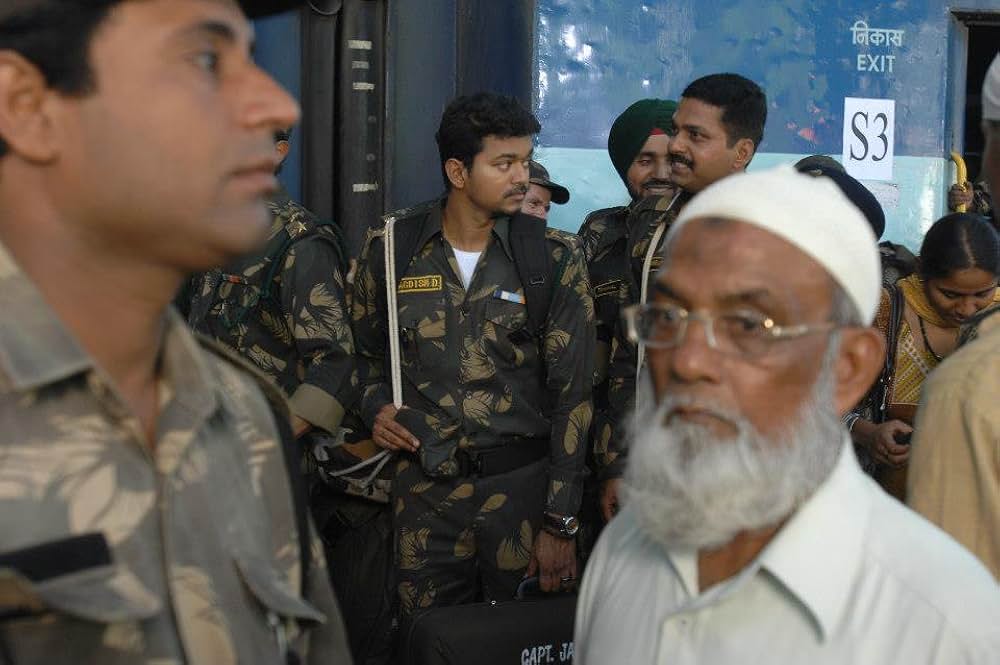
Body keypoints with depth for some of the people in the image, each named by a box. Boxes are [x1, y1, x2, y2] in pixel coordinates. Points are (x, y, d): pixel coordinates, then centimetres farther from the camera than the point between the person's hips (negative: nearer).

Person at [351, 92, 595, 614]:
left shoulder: (555, 258, -4)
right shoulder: (392, 248, 1)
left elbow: (572, 395, -5)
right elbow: (367, 355, 17)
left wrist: (561, 523, -8)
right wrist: (376, 408, -5)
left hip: (523, 486, -1)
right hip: (423, 488, 1)